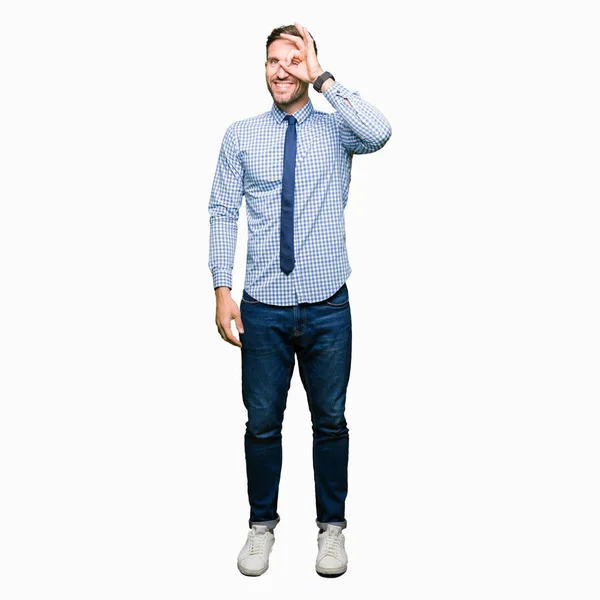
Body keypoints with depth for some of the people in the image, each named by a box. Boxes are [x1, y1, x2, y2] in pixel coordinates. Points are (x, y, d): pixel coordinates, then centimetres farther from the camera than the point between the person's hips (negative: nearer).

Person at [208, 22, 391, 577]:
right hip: (262, 308, 1)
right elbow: (223, 213, 0)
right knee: (262, 423, 12)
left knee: (330, 421, 12)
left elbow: (380, 133, -21)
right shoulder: (240, 135, 4)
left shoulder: (336, 128, 2)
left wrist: (324, 79, -15)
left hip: (327, 307, 0)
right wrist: (222, 290, -6)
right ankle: (262, 525, 33)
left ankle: (332, 527, 32)